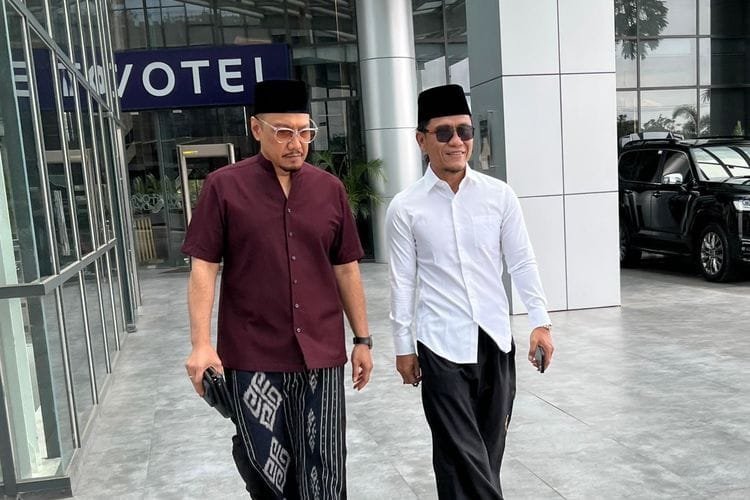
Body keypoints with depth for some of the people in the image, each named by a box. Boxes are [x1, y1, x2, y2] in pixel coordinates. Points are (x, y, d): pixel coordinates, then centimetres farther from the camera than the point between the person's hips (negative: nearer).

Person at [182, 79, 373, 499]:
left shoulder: (330, 189, 6)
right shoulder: (224, 187, -2)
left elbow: (347, 269, 10)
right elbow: (204, 267, -3)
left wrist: (363, 339, 10)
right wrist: (202, 344, -11)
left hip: (322, 354, 2)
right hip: (252, 357, -2)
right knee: (263, 466, 11)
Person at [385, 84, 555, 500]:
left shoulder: (499, 195, 1)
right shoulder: (405, 208, -4)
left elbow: (522, 262, 5)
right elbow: (403, 281, -1)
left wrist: (539, 322, -1)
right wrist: (403, 346, 1)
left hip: (495, 340, 3)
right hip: (441, 344, -3)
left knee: (489, 449, 16)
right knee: (462, 454, 1)